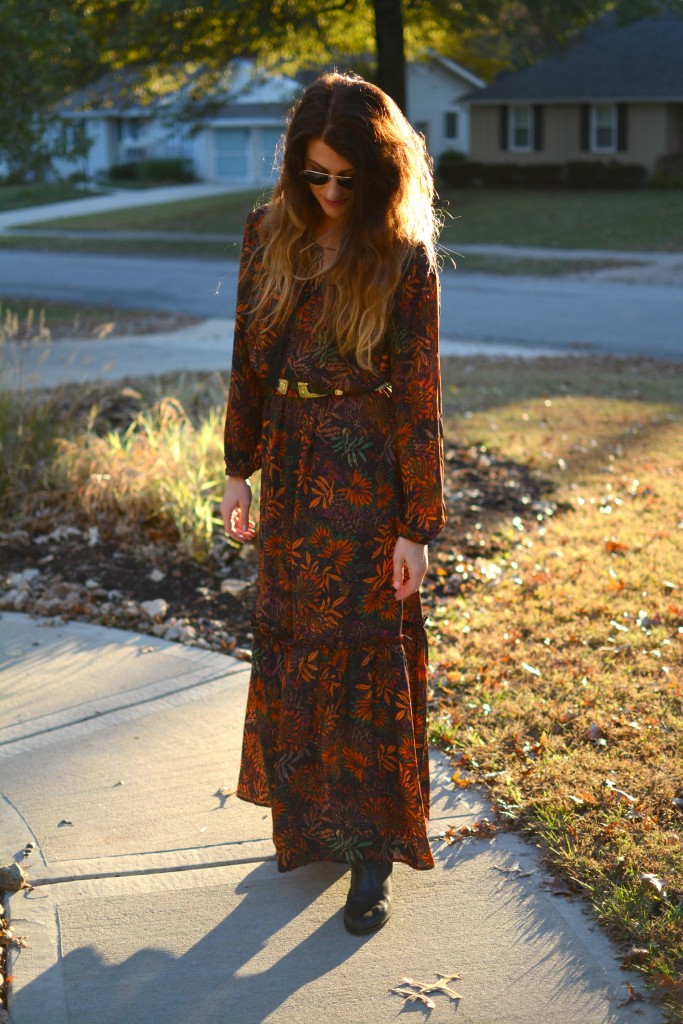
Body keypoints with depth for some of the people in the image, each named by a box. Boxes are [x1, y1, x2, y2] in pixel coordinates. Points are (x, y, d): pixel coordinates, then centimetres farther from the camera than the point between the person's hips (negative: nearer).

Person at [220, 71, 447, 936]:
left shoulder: (404, 258, -11)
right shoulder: (269, 234, 2)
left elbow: (419, 398, -11)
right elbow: (248, 361, 9)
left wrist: (416, 527, -11)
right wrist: (239, 470, 7)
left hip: (366, 476, -5)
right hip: (290, 467, 5)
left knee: (363, 656, 1)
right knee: (289, 645, 13)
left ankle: (371, 849, 14)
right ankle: (310, 817, 31)